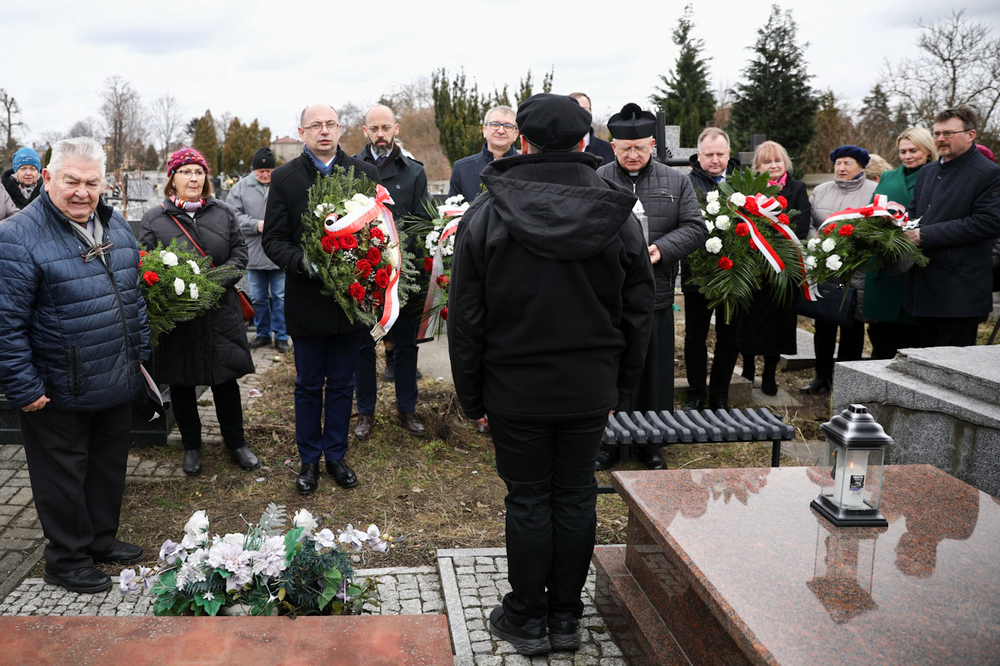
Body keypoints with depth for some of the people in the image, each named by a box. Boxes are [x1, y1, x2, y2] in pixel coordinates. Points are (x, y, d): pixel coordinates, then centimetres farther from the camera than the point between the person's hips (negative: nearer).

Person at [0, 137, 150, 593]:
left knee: (110, 467, 20)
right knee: (64, 478, 9)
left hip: (116, 385, 7)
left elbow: (133, 297, 16)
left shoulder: (116, 227, 5)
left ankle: (102, 540, 39)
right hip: (58, 395, -7)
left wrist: (140, 351, 15)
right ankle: (67, 561, 27)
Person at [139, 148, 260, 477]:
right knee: (181, 383, 11)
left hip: (221, 314, 1)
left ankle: (236, 443, 26)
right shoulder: (153, 219, -1)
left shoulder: (223, 213, 6)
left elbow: (240, 250, 6)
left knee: (226, 379, 9)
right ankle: (191, 447, 28)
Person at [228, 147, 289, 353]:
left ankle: (281, 336, 15)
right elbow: (233, 215, -1)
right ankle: (263, 333, 28)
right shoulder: (241, 187, 3)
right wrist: (256, 225, -13)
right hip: (253, 254, 2)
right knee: (258, 297, 13)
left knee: (281, 296, 4)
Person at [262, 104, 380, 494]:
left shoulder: (365, 173, 3)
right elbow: (273, 239, -2)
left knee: (342, 384, 13)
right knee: (308, 385, 12)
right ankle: (309, 459, 28)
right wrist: (302, 262, -20)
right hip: (306, 298, -1)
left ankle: (336, 455, 29)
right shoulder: (284, 178, 0)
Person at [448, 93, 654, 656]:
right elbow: (638, 314, 3)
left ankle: (527, 620, 24)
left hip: (516, 389, -2)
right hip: (591, 388, 2)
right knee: (576, 497, 12)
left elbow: (466, 318, -5)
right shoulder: (619, 218, -2)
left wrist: (471, 396, 4)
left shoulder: (486, 216, -8)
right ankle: (566, 618, 26)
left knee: (528, 500, 10)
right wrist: (619, 388, 12)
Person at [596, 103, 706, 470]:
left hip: (656, 296, 2)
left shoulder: (676, 182, 8)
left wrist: (662, 248, -13)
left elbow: (695, 228, 4)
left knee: (654, 371, 10)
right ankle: (606, 442, 21)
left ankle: (649, 444, 26)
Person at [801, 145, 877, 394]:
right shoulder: (820, 191, 13)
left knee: (852, 326, 4)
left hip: (857, 272, -3)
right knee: (823, 324, 9)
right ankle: (823, 377, 20)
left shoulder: (874, 192, 1)